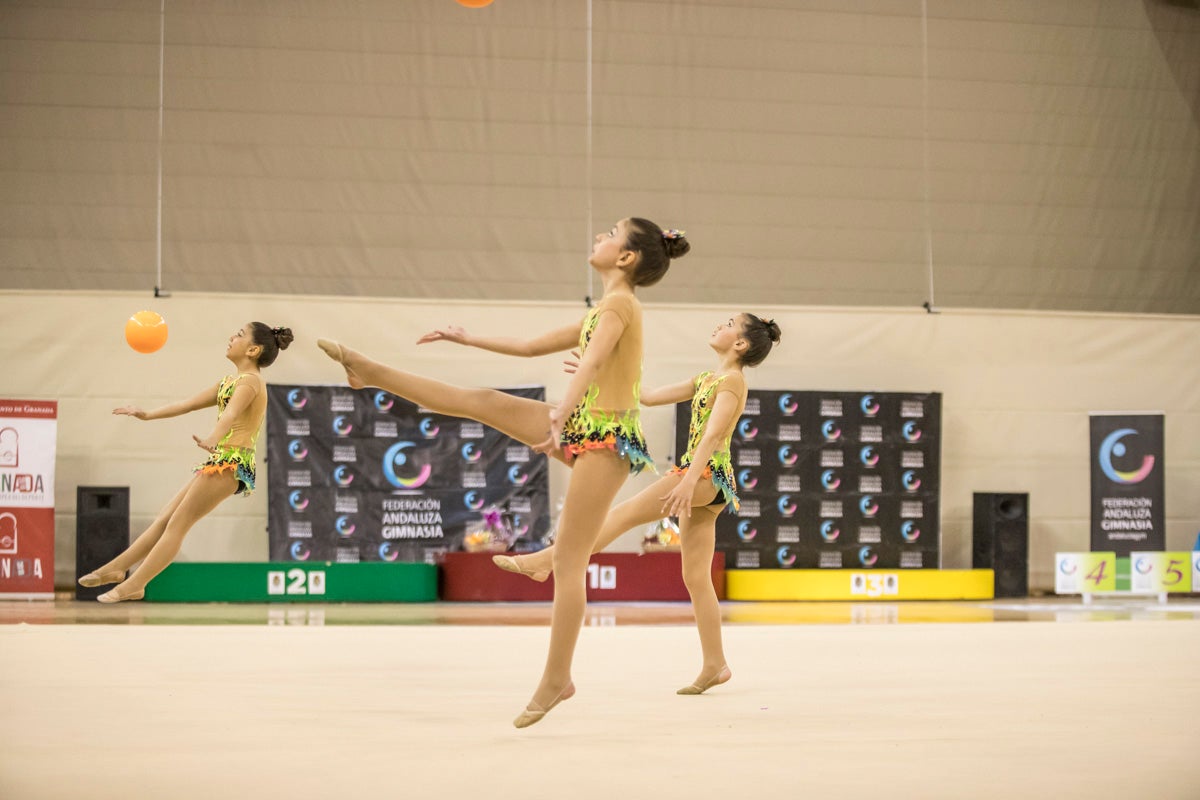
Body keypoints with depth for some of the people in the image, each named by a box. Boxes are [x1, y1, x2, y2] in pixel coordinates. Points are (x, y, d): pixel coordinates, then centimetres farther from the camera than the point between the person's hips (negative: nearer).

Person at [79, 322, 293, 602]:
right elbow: (188, 404, 25)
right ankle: (116, 568, 13)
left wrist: (212, 440, -51)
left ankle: (134, 585, -9)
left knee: (177, 524, -9)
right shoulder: (230, 381, 19)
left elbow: (231, 414, -33)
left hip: (231, 463, -9)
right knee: (165, 519, 10)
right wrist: (147, 415, 25)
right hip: (219, 462, 9)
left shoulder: (249, 382, -12)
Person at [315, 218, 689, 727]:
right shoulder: (604, 312, 18)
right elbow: (532, 346, 28)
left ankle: (557, 678, -7)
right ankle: (372, 373, 20)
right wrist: (467, 339, 31)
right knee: (483, 403, 10)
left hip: (608, 438, -9)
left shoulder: (618, 305, -11)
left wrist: (561, 414, -46)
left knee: (568, 559, -9)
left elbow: (591, 360, -30)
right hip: (585, 428, 9)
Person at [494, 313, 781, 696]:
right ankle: (714, 665, 2)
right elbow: (649, 396, 26)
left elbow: (713, 434, -19)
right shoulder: (706, 380, 23)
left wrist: (688, 482, -30)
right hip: (700, 481, 9)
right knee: (695, 577, 4)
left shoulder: (732, 381, -6)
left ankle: (547, 559, -13)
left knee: (624, 512, -11)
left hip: (708, 476, -9)